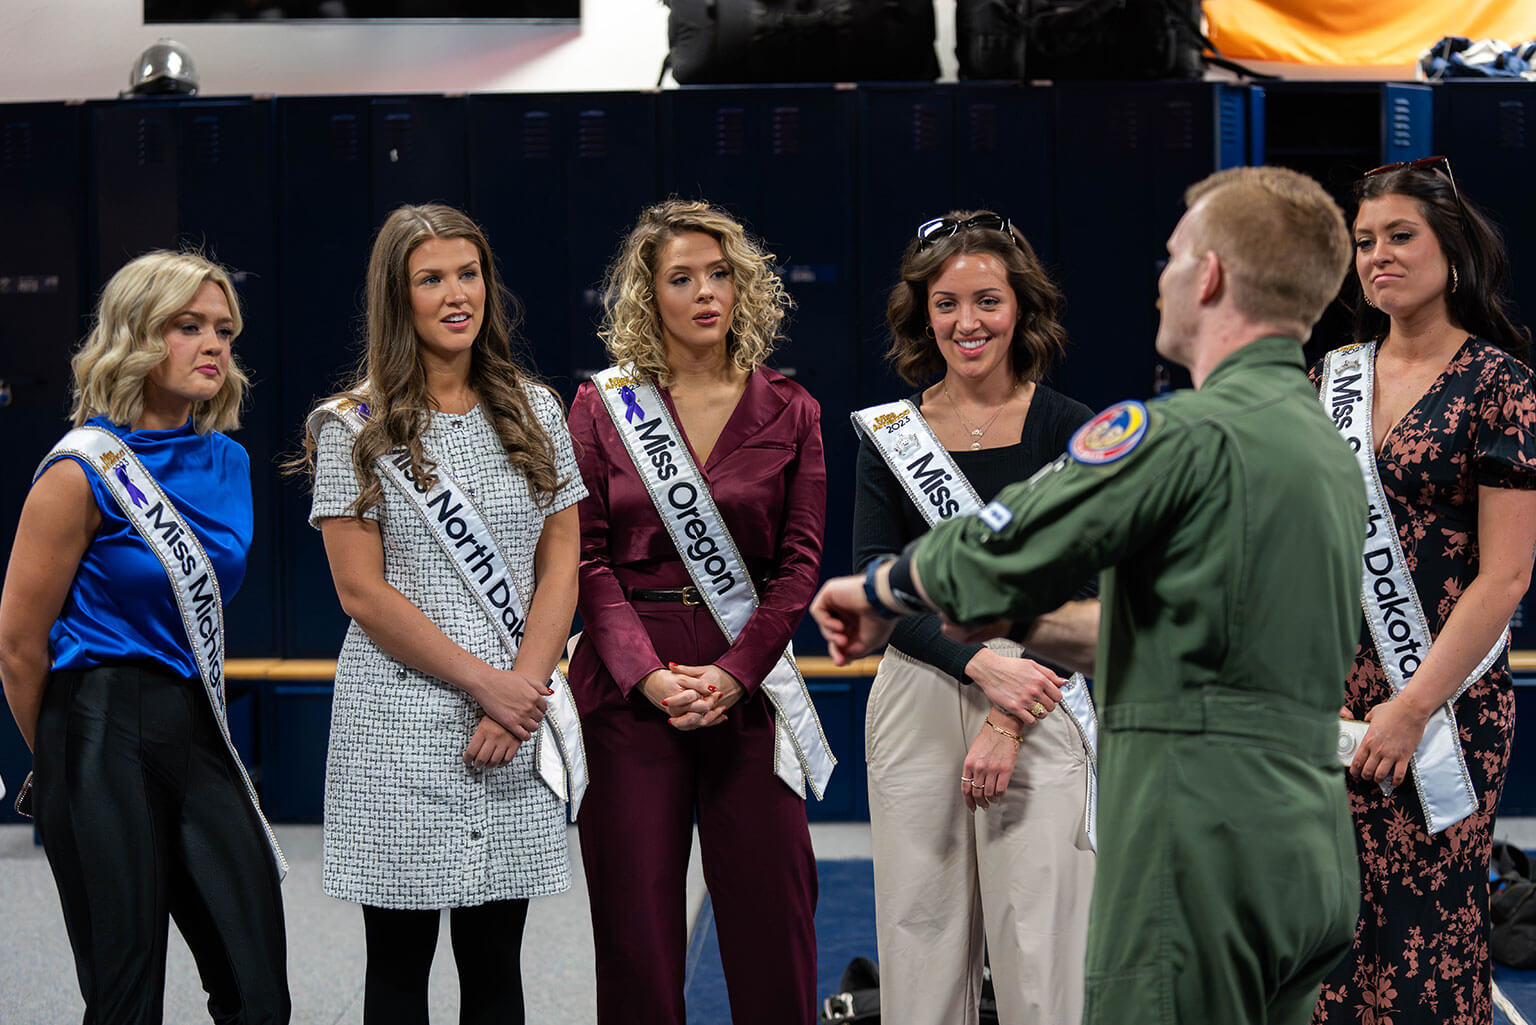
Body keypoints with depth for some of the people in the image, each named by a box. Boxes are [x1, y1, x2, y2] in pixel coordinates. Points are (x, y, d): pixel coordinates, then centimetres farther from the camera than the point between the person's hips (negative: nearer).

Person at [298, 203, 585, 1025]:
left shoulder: (534, 412, 10)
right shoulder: (355, 431, 0)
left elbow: (560, 567, 7)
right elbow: (363, 593, -5)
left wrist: (522, 693, -8)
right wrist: (485, 681, -11)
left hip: (518, 722, 3)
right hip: (400, 724, -3)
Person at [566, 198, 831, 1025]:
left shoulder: (787, 411, 8)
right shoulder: (602, 406, 5)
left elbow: (800, 559, 3)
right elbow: (586, 558, 0)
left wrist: (733, 672, -11)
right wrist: (649, 675, -13)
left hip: (748, 683, 1)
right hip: (629, 679, -1)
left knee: (770, 915, -1)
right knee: (636, 919, 0)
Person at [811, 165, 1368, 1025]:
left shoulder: (1183, 436, -13)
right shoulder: (1333, 450, 16)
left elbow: (989, 558, -10)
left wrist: (875, 593, 9)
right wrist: (1030, 626, 27)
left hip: (1209, 850, -9)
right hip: (1313, 862, 9)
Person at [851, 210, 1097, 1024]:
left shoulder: (1066, 429, 1)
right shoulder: (890, 432, 7)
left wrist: (1008, 720, -12)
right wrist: (979, 662, -16)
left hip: (1036, 699, -2)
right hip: (917, 696, 2)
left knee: (1041, 955, -5)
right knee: (919, 934, 4)